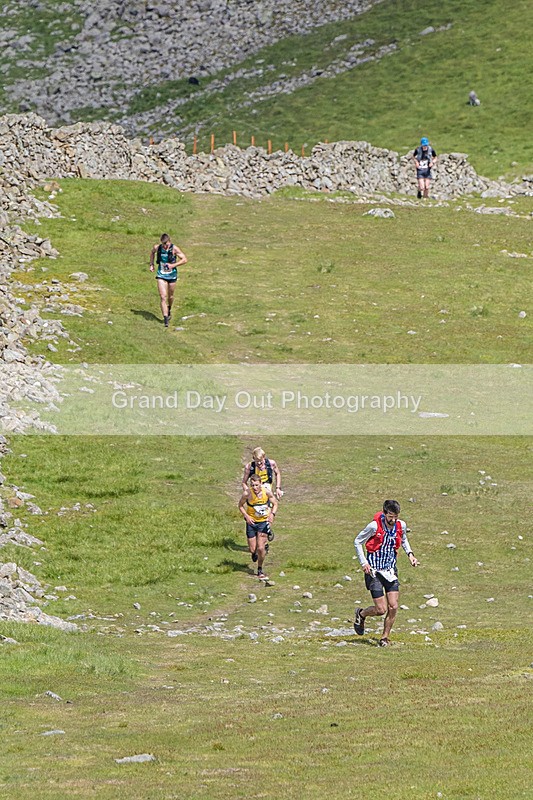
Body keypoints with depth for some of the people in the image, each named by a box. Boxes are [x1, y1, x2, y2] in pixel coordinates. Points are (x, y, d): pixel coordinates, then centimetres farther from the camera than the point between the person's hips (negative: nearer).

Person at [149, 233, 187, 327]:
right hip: (161, 275, 0)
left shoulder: (174, 249, -15)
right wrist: (151, 264, 9)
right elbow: (152, 253, 18)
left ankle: (169, 310, 48)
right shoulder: (157, 248, -7)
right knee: (163, 297, -12)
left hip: (172, 275, 0)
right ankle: (166, 318, -14)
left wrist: (173, 265, -22)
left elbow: (184, 259, -13)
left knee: (170, 296, 17)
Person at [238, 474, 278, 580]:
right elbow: (240, 505, -1)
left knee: (261, 548, -10)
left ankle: (260, 570, 11)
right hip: (251, 522, 0)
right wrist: (246, 516, -15)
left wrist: (272, 514, -18)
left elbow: (275, 504, 1)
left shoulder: (267, 492, -16)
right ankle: (254, 553, 43)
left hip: (264, 522, 0)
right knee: (252, 549, 4)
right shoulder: (247, 493, -19)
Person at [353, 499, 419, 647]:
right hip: (374, 571, -4)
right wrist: (363, 562, -12)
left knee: (393, 607, -6)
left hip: (391, 570, 4)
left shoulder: (401, 525, -3)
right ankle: (361, 615, 25)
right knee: (381, 610, -7)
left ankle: (385, 638, 12)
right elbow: (357, 541, -4)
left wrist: (409, 554, 5)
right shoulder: (374, 526, -17)